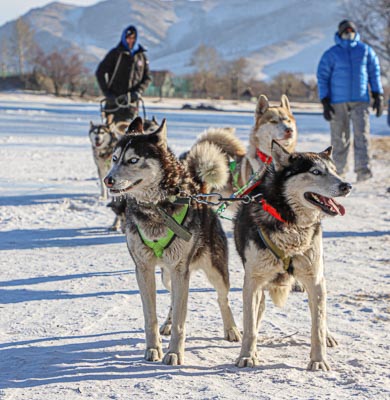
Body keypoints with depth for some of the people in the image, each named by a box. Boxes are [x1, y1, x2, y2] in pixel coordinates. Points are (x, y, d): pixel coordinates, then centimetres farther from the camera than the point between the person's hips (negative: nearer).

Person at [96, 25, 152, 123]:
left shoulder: (141, 56, 11)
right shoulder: (115, 53, 2)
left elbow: (147, 77, 13)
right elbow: (100, 72, 2)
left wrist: (139, 91, -4)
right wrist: (107, 92, -7)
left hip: (132, 100, 2)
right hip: (114, 99, -2)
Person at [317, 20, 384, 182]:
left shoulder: (366, 51, 7)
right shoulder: (331, 54, 1)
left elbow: (374, 73, 11)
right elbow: (322, 78, 0)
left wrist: (378, 97, 3)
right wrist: (325, 103, -7)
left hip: (360, 101, 1)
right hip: (338, 102, -1)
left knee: (361, 133, -12)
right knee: (339, 138, 2)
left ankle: (362, 170, -20)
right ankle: (339, 169, 17)